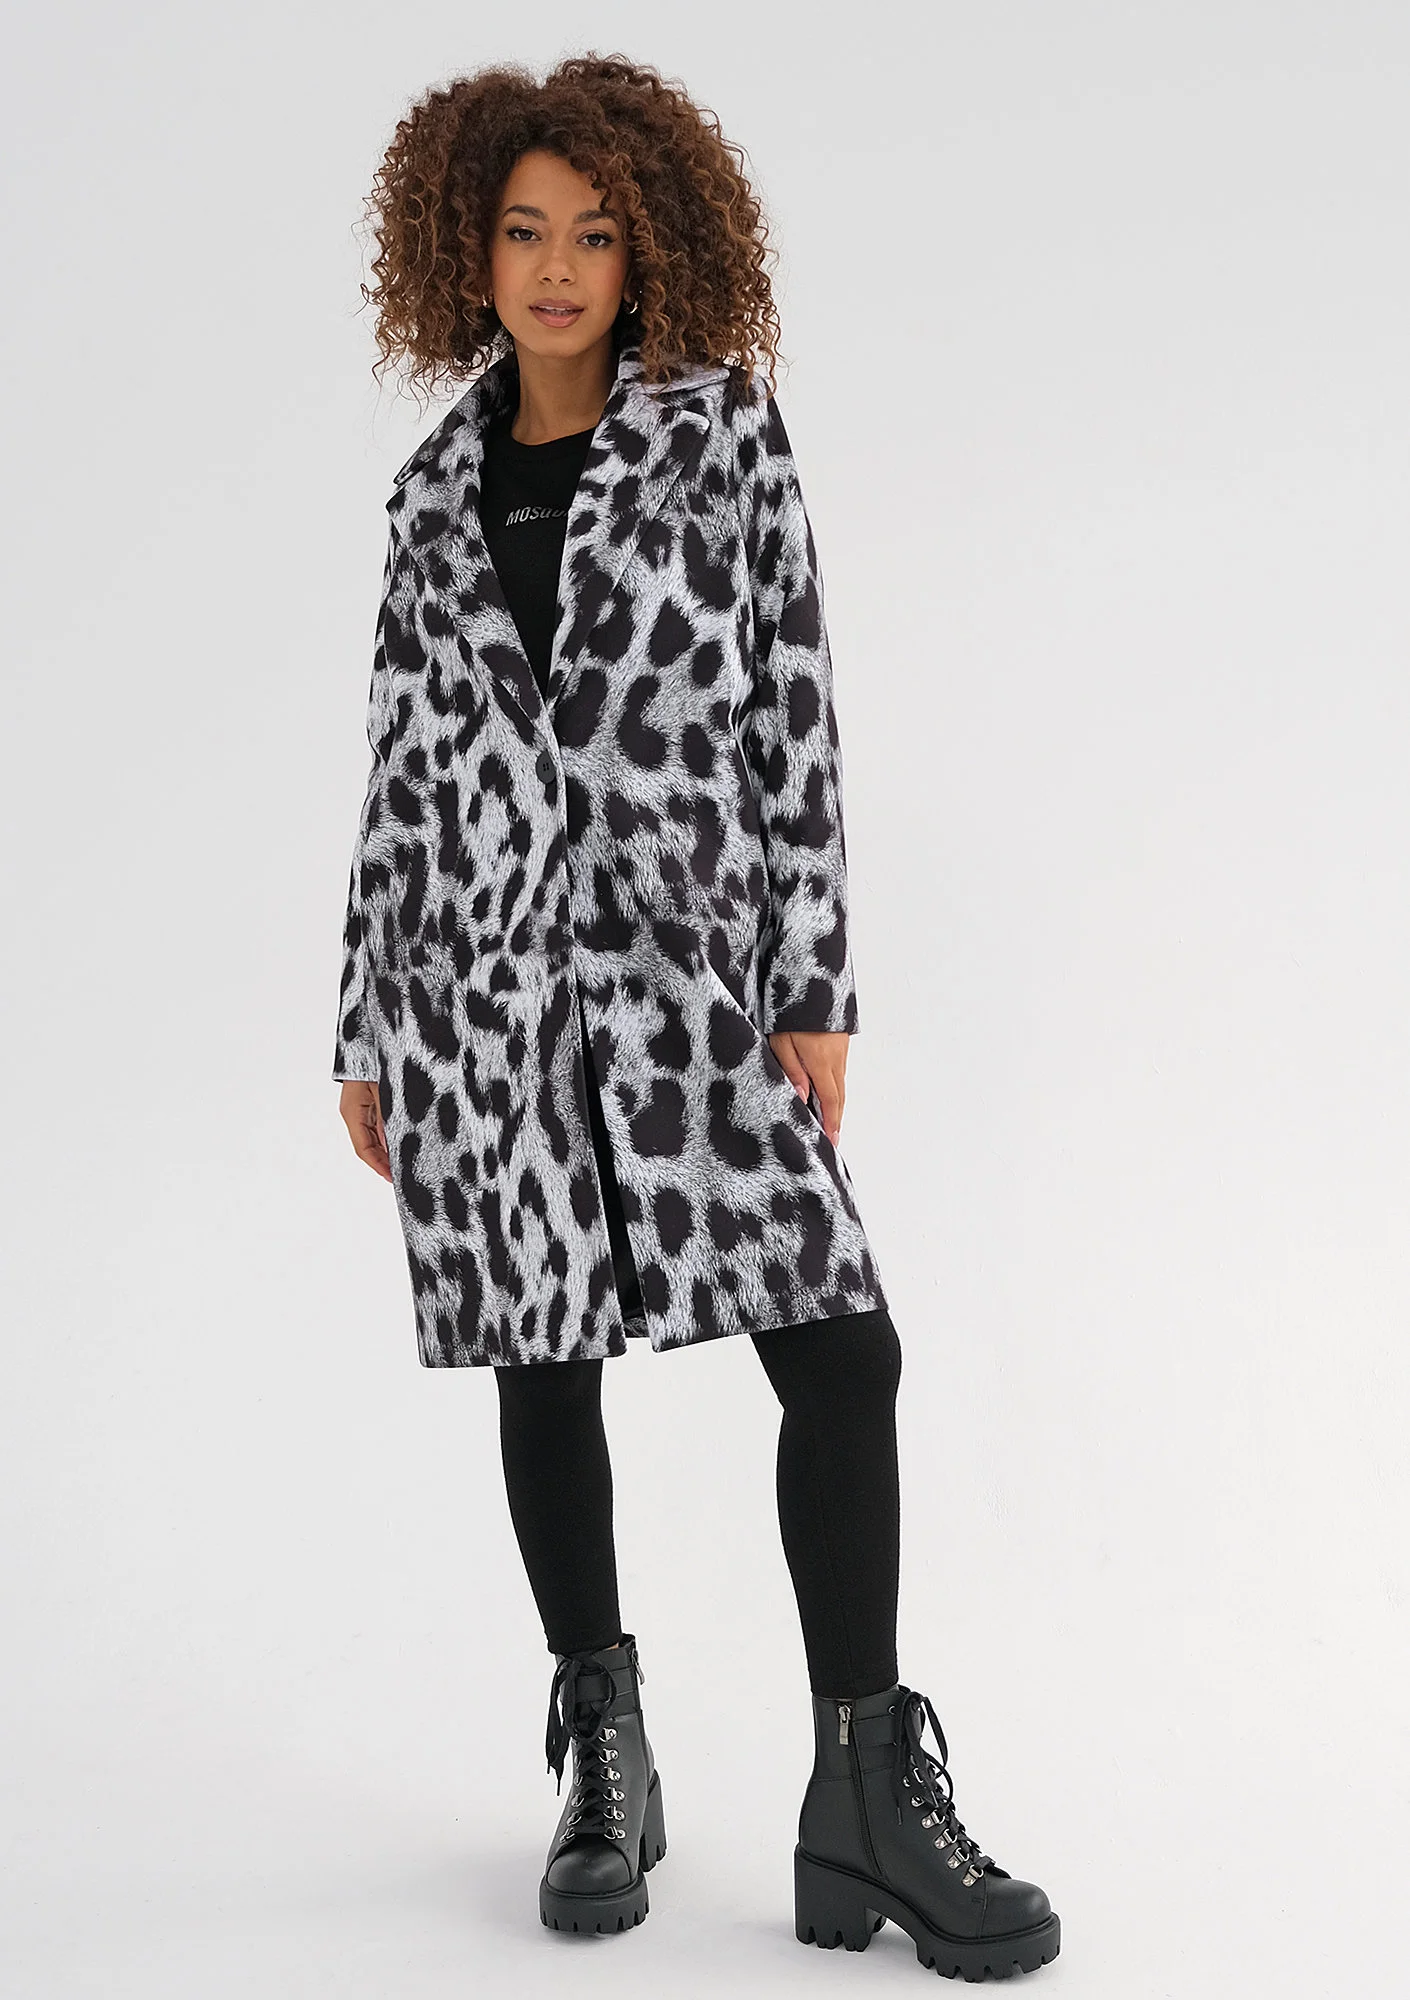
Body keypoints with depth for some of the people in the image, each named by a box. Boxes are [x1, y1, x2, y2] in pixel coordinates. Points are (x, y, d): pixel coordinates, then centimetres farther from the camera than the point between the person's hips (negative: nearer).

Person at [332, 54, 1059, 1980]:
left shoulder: (723, 434, 4)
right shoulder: (440, 487, 11)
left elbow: (794, 715, -1)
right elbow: (402, 764, 13)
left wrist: (815, 988, -8)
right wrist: (366, 1029, 12)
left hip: (689, 957, -2)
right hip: (488, 971, 3)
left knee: (841, 1344, -12)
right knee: (545, 1368, 7)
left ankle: (868, 1802, -4)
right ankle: (602, 1766, 22)